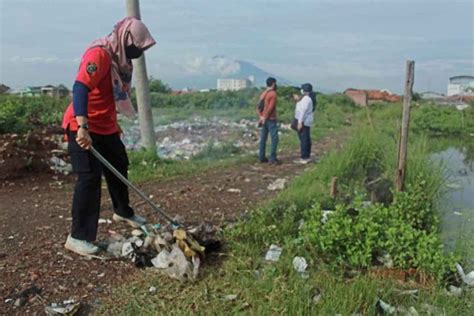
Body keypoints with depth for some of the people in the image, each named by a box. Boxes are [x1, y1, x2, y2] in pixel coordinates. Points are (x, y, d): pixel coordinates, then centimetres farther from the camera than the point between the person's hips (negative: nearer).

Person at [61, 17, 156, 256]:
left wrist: (114, 124, 19)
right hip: (84, 129, -10)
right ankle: (78, 237, -3)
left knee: (118, 168, 20)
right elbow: (80, 88, -31)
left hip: (106, 127, 10)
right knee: (90, 178, -11)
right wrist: (83, 127, -38)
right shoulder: (99, 54, -20)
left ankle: (123, 212, 42)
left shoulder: (119, 57, 10)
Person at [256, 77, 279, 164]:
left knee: (263, 138, 10)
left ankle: (261, 157, 13)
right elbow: (270, 108, -17)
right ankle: (272, 159, -7)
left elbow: (258, 107, 8)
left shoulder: (263, 94, 13)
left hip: (263, 119, 8)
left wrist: (260, 117, -2)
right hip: (271, 119, -8)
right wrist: (265, 118, -12)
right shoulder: (273, 93, -11)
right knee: (274, 139, -5)